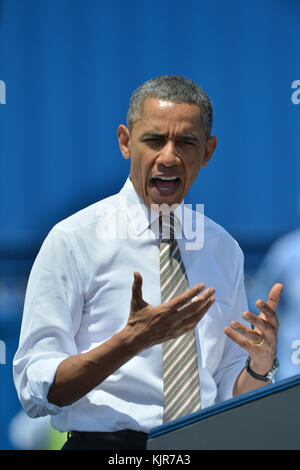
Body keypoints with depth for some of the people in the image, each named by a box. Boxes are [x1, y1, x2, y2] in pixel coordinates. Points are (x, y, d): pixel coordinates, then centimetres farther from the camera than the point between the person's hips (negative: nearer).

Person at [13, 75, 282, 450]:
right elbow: (36, 392, -7)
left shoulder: (224, 249, 13)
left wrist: (262, 362, -4)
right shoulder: (74, 240, -2)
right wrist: (133, 340, -19)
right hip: (104, 442, -5)